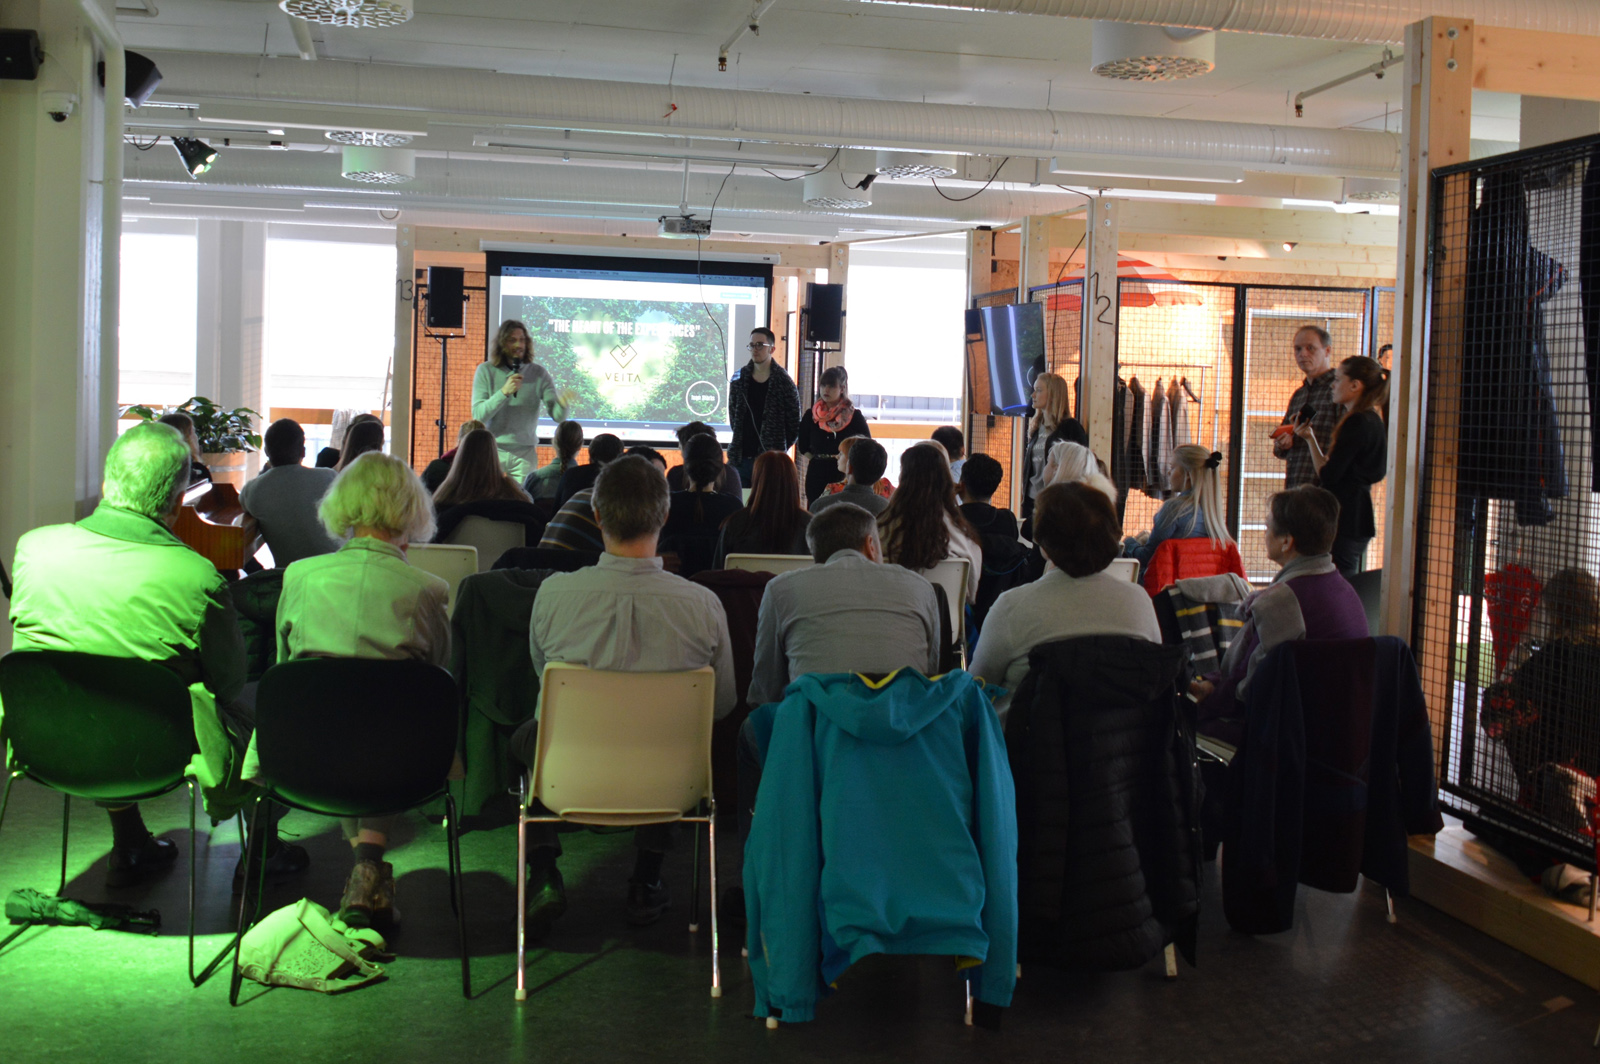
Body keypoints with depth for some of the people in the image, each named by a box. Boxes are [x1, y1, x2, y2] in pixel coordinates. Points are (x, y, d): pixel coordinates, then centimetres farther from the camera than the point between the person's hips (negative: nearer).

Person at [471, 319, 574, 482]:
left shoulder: (538, 373, 2)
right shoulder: (485, 371, 0)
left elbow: (558, 416, -6)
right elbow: (478, 415, -9)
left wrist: (563, 404, -29)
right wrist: (504, 392, -21)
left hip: (525, 452, 1)